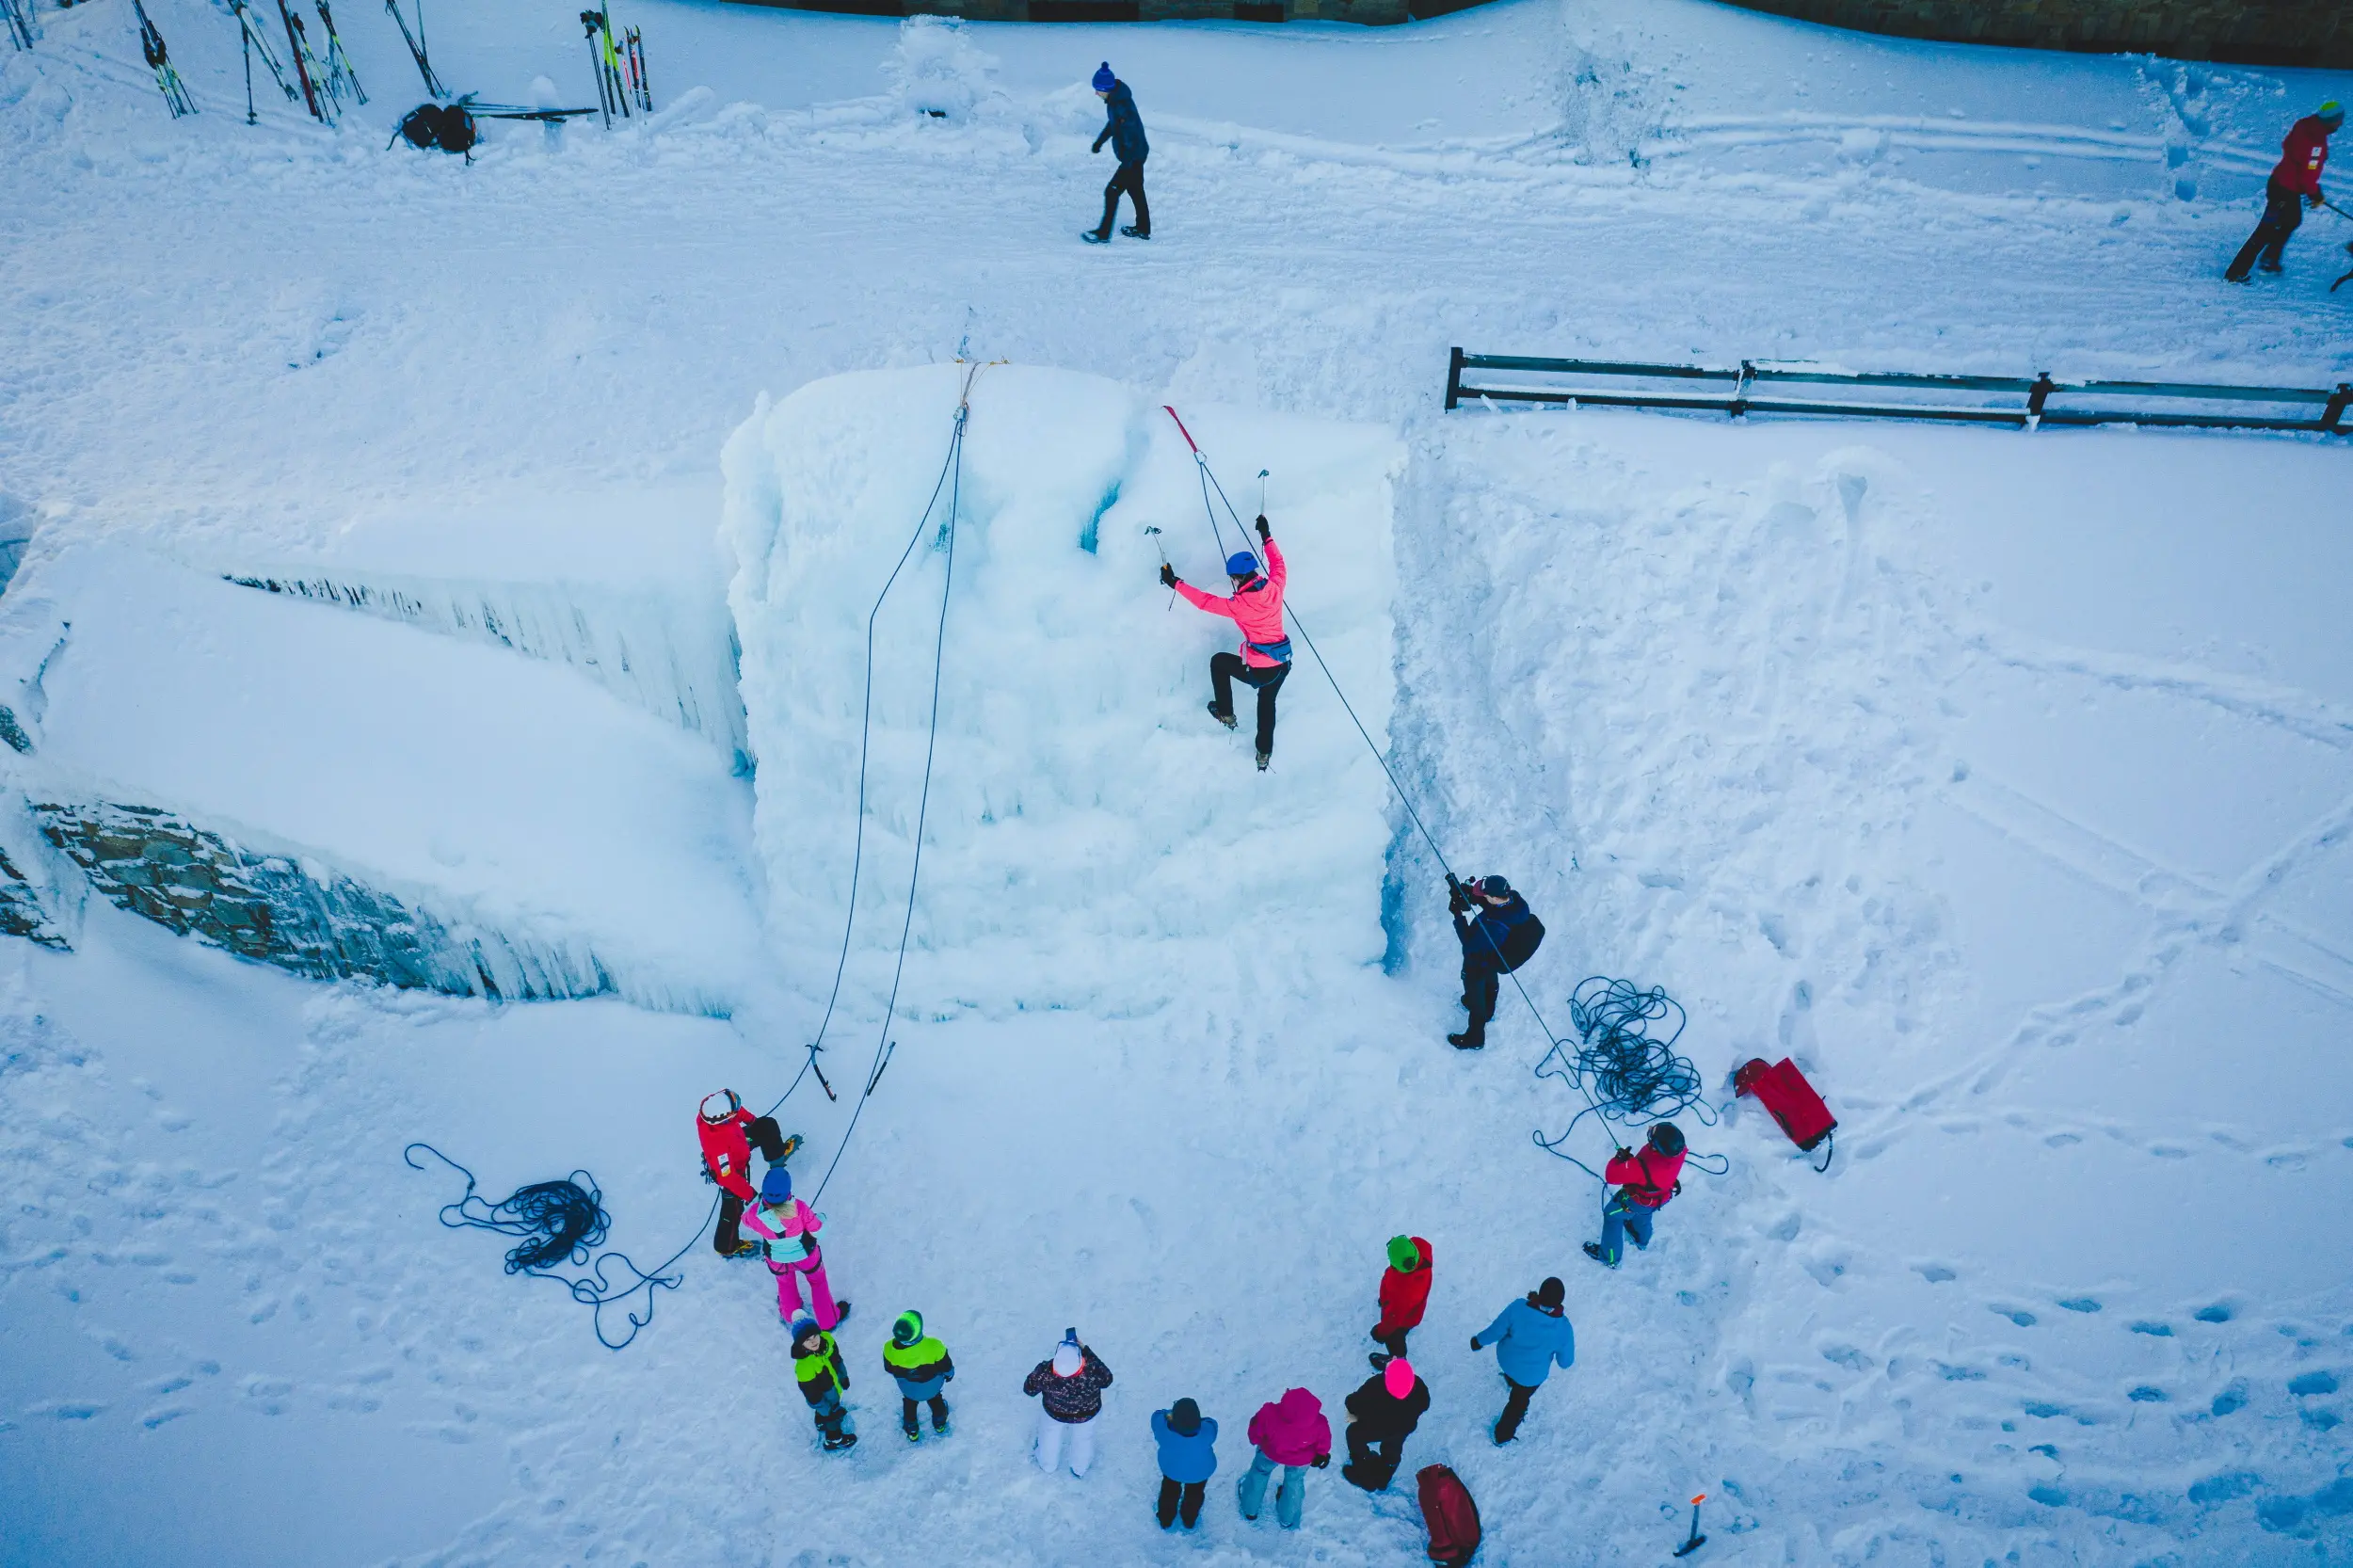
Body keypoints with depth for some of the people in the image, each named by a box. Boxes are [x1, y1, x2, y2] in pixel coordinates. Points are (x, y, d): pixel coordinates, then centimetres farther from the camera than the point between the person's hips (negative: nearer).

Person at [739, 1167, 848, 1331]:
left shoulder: (756, 1214, -35)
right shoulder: (799, 1208, -40)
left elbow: (746, 1218, -8)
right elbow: (818, 1231, -24)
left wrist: (757, 1200, 4)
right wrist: (821, 1218, -3)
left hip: (778, 1261, 1)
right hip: (806, 1256, -1)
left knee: (785, 1283, 35)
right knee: (818, 1282, 29)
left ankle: (790, 1315, 61)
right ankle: (829, 1321, 48)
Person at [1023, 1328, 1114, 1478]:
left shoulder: (1044, 1373, -41)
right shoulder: (1092, 1372, -43)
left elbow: (1029, 1389, -20)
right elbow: (1107, 1380, -19)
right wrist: (1087, 1351, -21)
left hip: (1053, 1414, 0)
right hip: (1087, 1415, 0)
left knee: (1049, 1436, 34)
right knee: (1083, 1438, 33)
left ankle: (1048, 1465, 63)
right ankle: (1080, 1470, 61)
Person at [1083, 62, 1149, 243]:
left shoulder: (1122, 106, -31)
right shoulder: (1114, 99, -1)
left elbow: (1132, 136, -30)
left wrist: (1127, 162, -28)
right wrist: (1100, 141, 28)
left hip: (1133, 157, -10)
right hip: (1135, 154, 10)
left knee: (1112, 192, -3)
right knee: (1135, 190, 22)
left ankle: (1103, 234, 8)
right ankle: (1143, 229, 38)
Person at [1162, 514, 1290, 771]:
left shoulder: (1240, 605, -20)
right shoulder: (1274, 588, -7)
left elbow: (1205, 602, -12)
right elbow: (1279, 564, 14)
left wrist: (1176, 583, -3)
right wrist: (1266, 536, 27)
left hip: (1258, 671, -5)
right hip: (1283, 664, 5)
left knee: (1218, 661, 24)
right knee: (1267, 702, 32)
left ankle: (1226, 714, 36)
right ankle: (1264, 754, 42)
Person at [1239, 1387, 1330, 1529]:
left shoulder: (1269, 1414, -42)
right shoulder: (1319, 1424, -39)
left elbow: (1255, 1432, -20)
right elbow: (1323, 1442, -15)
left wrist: (1255, 1440, 6)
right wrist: (1321, 1455, 10)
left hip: (1270, 1453, 0)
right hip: (1301, 1460, 0)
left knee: (1259, 1472, 33)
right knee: (1294, 1481, 32)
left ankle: (1250, 1510, 55)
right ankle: (1287, 1519, 57)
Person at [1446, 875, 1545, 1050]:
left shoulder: (1493, 926, -48)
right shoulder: (1515, 899, -28)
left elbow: (1471, 946, -35)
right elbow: (1484, 901, -11)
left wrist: (1458, 915, -39)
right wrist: (1467, 892, -30)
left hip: (1478, 962, -8)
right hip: (1494, 957, 8)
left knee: (1475, 995, 18)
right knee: (1489, 981, 35)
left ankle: (1475, 1037, 41)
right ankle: (1487, 1012, 65)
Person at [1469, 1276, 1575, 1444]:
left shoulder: (1518, 1308, -34)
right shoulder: (1563, 1329, -33)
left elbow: (1496, 1330, -19)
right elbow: (1566, 1362, -16)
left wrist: (1479, 1340, 2)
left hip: (1506, 1360, 2)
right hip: (1531, 1375, -1)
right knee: (1519, 1401, 29)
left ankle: (1511, 1379, 73)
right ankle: (1503, 1435, 48)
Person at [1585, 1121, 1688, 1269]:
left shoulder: (1642, 1167, -49)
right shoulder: (1678, 1150, -32)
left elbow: (1611, 1175, -36)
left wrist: (1619, 1159, -16)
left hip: (1638, 1200, -5)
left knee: (1612, 1216, 24)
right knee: (1643, 1213, 38)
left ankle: (1610, 1257, 43)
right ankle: (1642, 1240, 69)